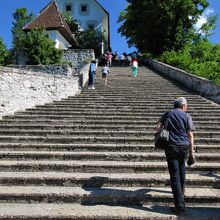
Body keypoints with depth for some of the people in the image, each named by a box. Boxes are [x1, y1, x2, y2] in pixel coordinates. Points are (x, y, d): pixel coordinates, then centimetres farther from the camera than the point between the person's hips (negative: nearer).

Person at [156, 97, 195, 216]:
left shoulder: (167, 114, 8)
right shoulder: (186, 116, 3)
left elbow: (158, 127, 0)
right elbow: (190, 135, -2)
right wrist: (192, 150, 2)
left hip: (171, 147, -1)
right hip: (184, 146, 1)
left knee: (175, 176, -1)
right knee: (181, 164, 33)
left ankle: (180, 207, -1)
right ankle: (182, 189, 44)